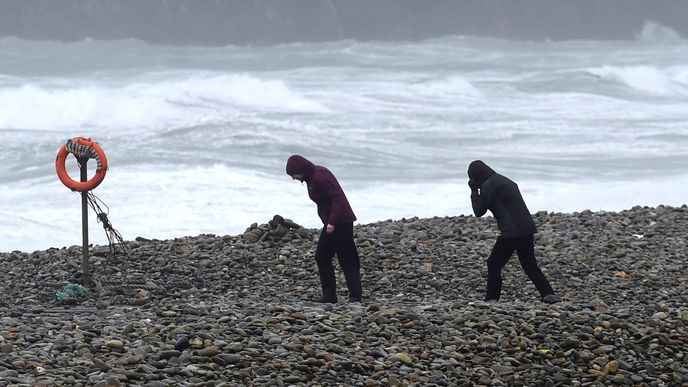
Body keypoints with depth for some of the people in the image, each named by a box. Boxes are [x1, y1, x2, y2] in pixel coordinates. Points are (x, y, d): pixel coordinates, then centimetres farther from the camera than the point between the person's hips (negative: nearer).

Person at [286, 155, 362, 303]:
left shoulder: (319, 177, -19)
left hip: (341, 223, -11)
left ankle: (355, 296, -6)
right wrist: (328, 222, 12)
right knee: (322, 257, 12)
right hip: (331, 223, 11)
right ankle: (329, 294, 15)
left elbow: (337, 198, -24)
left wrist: (331, 222, -28)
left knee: (347, 260, -8)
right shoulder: (311, 178, 12)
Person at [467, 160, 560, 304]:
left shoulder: (487, 185, -5)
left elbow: (479, 211, -2)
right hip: (527, 228, 8)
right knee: (530, 265, 13)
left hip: (511, 232, -8)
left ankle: (491, 300, 1)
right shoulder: (504, 181, 22)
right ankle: (548, 295, 2)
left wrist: (474, 192, 10)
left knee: (494, 265, 3)